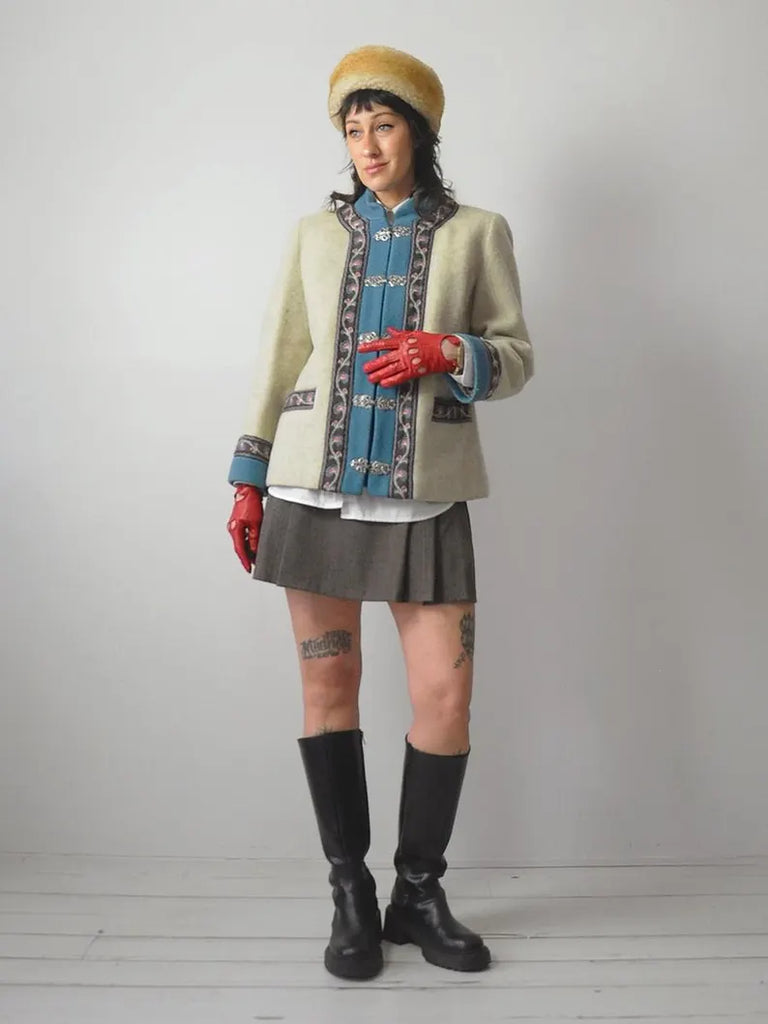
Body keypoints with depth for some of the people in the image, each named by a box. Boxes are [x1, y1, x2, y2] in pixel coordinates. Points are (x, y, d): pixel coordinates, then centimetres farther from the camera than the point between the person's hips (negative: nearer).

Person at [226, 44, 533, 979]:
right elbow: (277, 362, 11)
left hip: (422, 494, -1)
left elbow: (516, 358, 8)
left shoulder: (477, 233, 9)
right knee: (329, 685, 4)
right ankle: (351, 894, 20)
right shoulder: (315, 233, 13)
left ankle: (419, 894, 18)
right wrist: (248, 478, 5)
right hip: (316, 487, 1)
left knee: (446, 697, -3)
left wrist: (450, 353, -13)